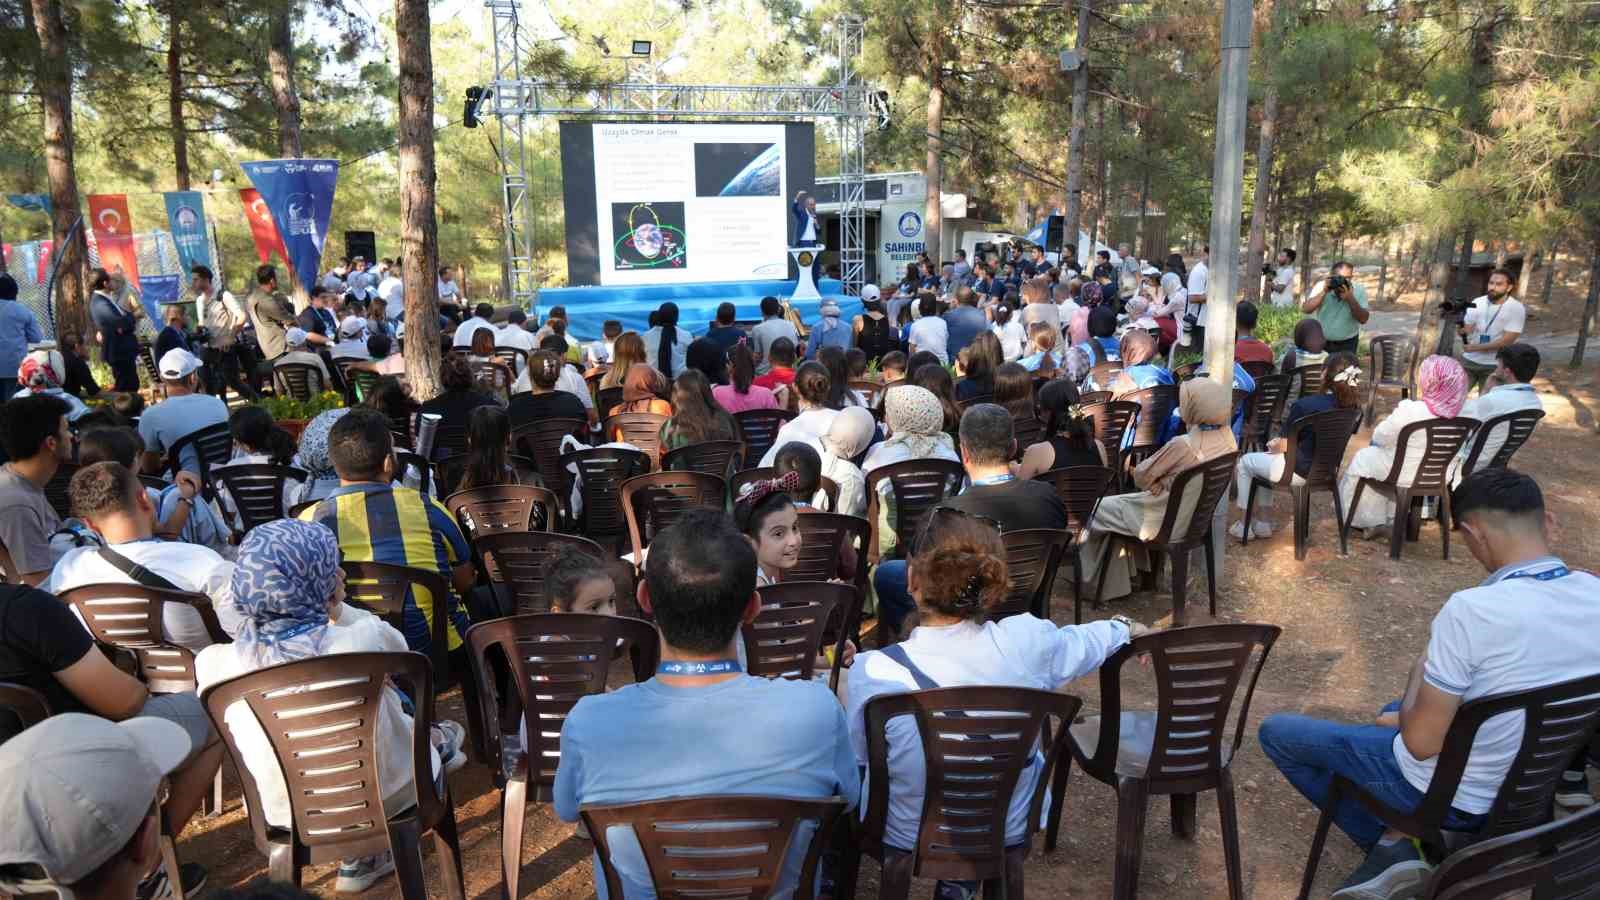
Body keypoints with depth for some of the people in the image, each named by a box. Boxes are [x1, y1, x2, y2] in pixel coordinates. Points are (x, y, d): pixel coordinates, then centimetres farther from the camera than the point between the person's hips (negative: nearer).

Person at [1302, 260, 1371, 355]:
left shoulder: (1359, 291, -9)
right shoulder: (1321, 286, -9)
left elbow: (1363, 319, -16)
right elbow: (1305, 310, -19)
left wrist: (1350, 299, -27)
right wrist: (1324, 292, -27)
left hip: (1347, 344, 0)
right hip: (1321, 341, 0)